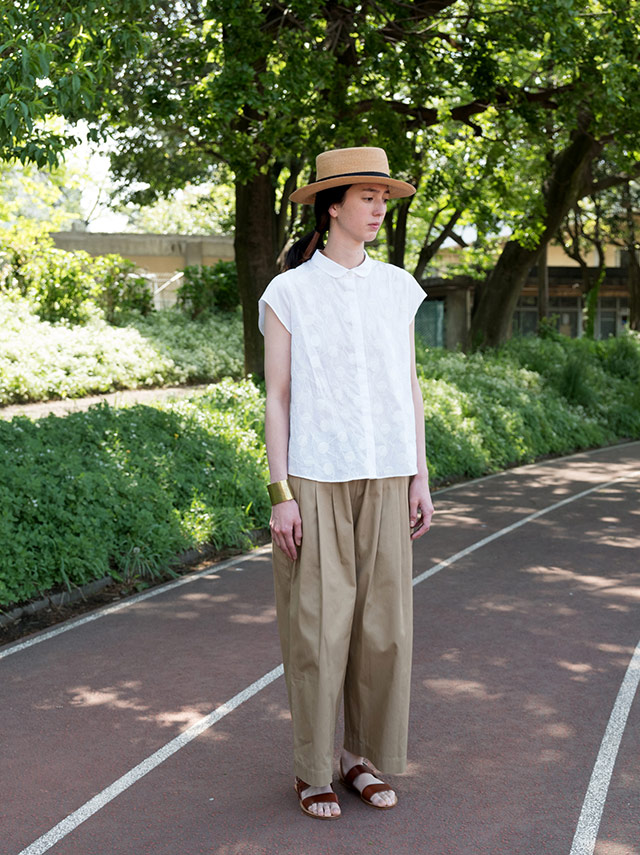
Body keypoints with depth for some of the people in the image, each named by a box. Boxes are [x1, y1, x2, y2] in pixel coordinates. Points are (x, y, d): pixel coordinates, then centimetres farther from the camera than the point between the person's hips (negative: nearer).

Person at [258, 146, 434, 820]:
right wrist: (279, 495, -8)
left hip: (384, 481, 4)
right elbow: (277, 397, -3)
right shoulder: (287, 294, -3)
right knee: (317, 625, 0)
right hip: (314, 479, -4)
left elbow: (410, 388, 11)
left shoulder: (398, 289, 8)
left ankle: (364, 757, 22)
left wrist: (420, 479, 7)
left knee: (382, 623, 6)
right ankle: (312, 768, 16)